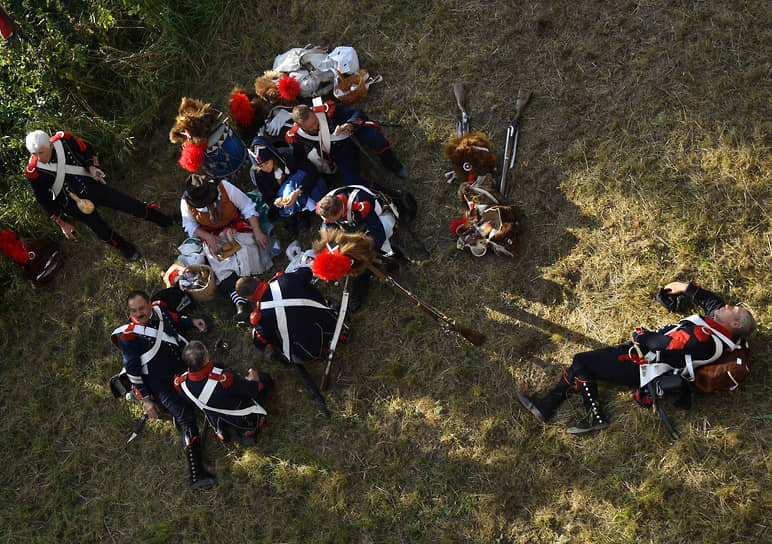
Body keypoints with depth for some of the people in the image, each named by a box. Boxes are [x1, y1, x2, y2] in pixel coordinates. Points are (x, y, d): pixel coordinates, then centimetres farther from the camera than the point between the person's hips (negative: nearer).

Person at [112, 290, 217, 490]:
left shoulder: (159, 310, 10)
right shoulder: (128, 335, -5)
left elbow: (177, 321, 32)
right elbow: (133, 369, -5)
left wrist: (192, 321, 13)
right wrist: (146, 399, -8)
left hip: (181, 368, 8)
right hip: (158, 381, -8)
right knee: (185, 415, -24)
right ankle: (196, 473, -29)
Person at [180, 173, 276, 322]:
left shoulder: (225, 187, -21)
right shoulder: (186, 203, -16)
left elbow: (248, 207, -12)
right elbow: (190, 225, 2)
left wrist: (257, 232, -17)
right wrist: (207, 236, -15)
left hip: (237, 228, 4)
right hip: (213, 237, -4)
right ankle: (240, 303, -35)